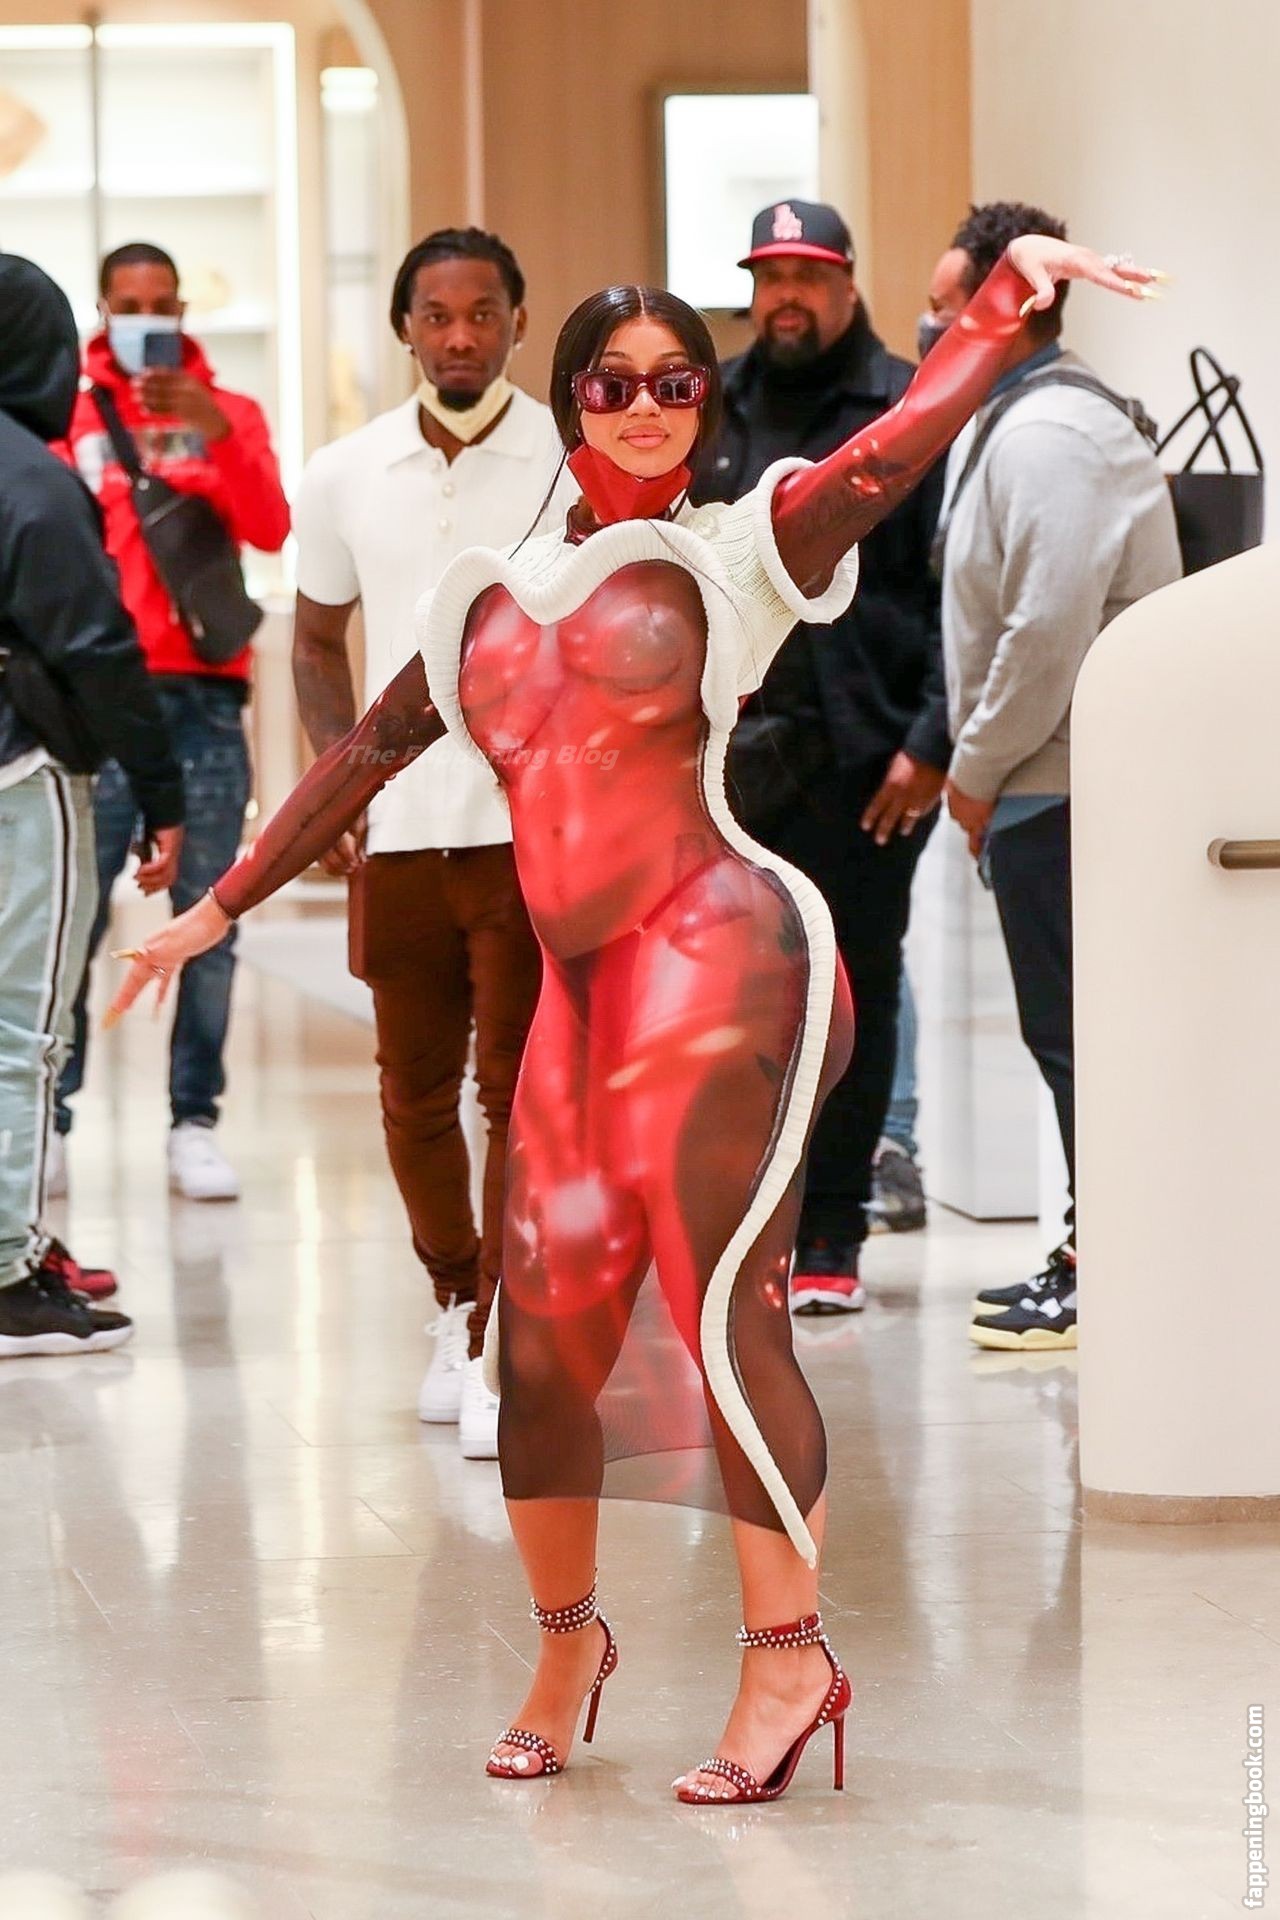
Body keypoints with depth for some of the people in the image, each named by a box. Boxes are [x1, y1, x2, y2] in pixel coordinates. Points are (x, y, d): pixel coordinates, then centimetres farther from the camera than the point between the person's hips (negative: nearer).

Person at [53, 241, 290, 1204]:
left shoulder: (231, 414, 12)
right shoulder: (69, 418, 9)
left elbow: (270, 529, -4)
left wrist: (212, 430, -15)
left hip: (205, 696, 1)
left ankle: (196, 1124, 3)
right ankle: (49, 1121, -4)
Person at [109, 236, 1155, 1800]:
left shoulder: (737, 550, 4)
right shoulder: (492, 596, 19)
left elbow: (891, 450, -12)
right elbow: (367, 752, 28)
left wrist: (1012, 293, -24)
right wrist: (220, 907, 32)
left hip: (720, 950, -5)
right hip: (579, 988, 5)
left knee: (720, 1309, -12)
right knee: (542, 1339, 3)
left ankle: (790, 1650, -2)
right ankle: (567, 1636, 22)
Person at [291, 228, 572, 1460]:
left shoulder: (575, 462, -1)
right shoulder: (345, 476, 7)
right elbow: (317, 640, 18)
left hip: (533, 825, -3)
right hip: (397, 831, 3)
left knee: (522, 1090, -7)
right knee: (414, 1091, 11)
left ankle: (501, 1354, -6)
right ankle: (456, 1302, 29)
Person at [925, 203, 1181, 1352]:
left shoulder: (1045, 436, -16)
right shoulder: (1010, 419, 18)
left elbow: (1049, 630, -23)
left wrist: (976, 770, -13)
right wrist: (980, 765, 16)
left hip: (1059, 785, -11)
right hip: (1046, 781, 11)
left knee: (1076, 1037, -5)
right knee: (1073, 1035, 15)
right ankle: (1096, 1254, 22)